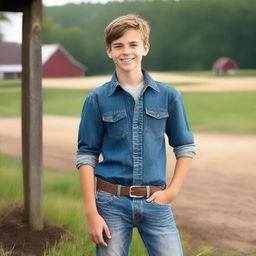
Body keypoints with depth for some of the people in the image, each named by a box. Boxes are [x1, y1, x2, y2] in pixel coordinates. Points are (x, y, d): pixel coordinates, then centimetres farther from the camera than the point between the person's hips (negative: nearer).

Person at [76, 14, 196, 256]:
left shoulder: (168, 96, 3)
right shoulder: (97, 99, 0)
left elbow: (185, 147, 11)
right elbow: (86, 156, 0)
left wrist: (172, 190, 0)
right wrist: (91, 212, -6)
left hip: (155, 202, 1)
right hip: (112, 202, -1)